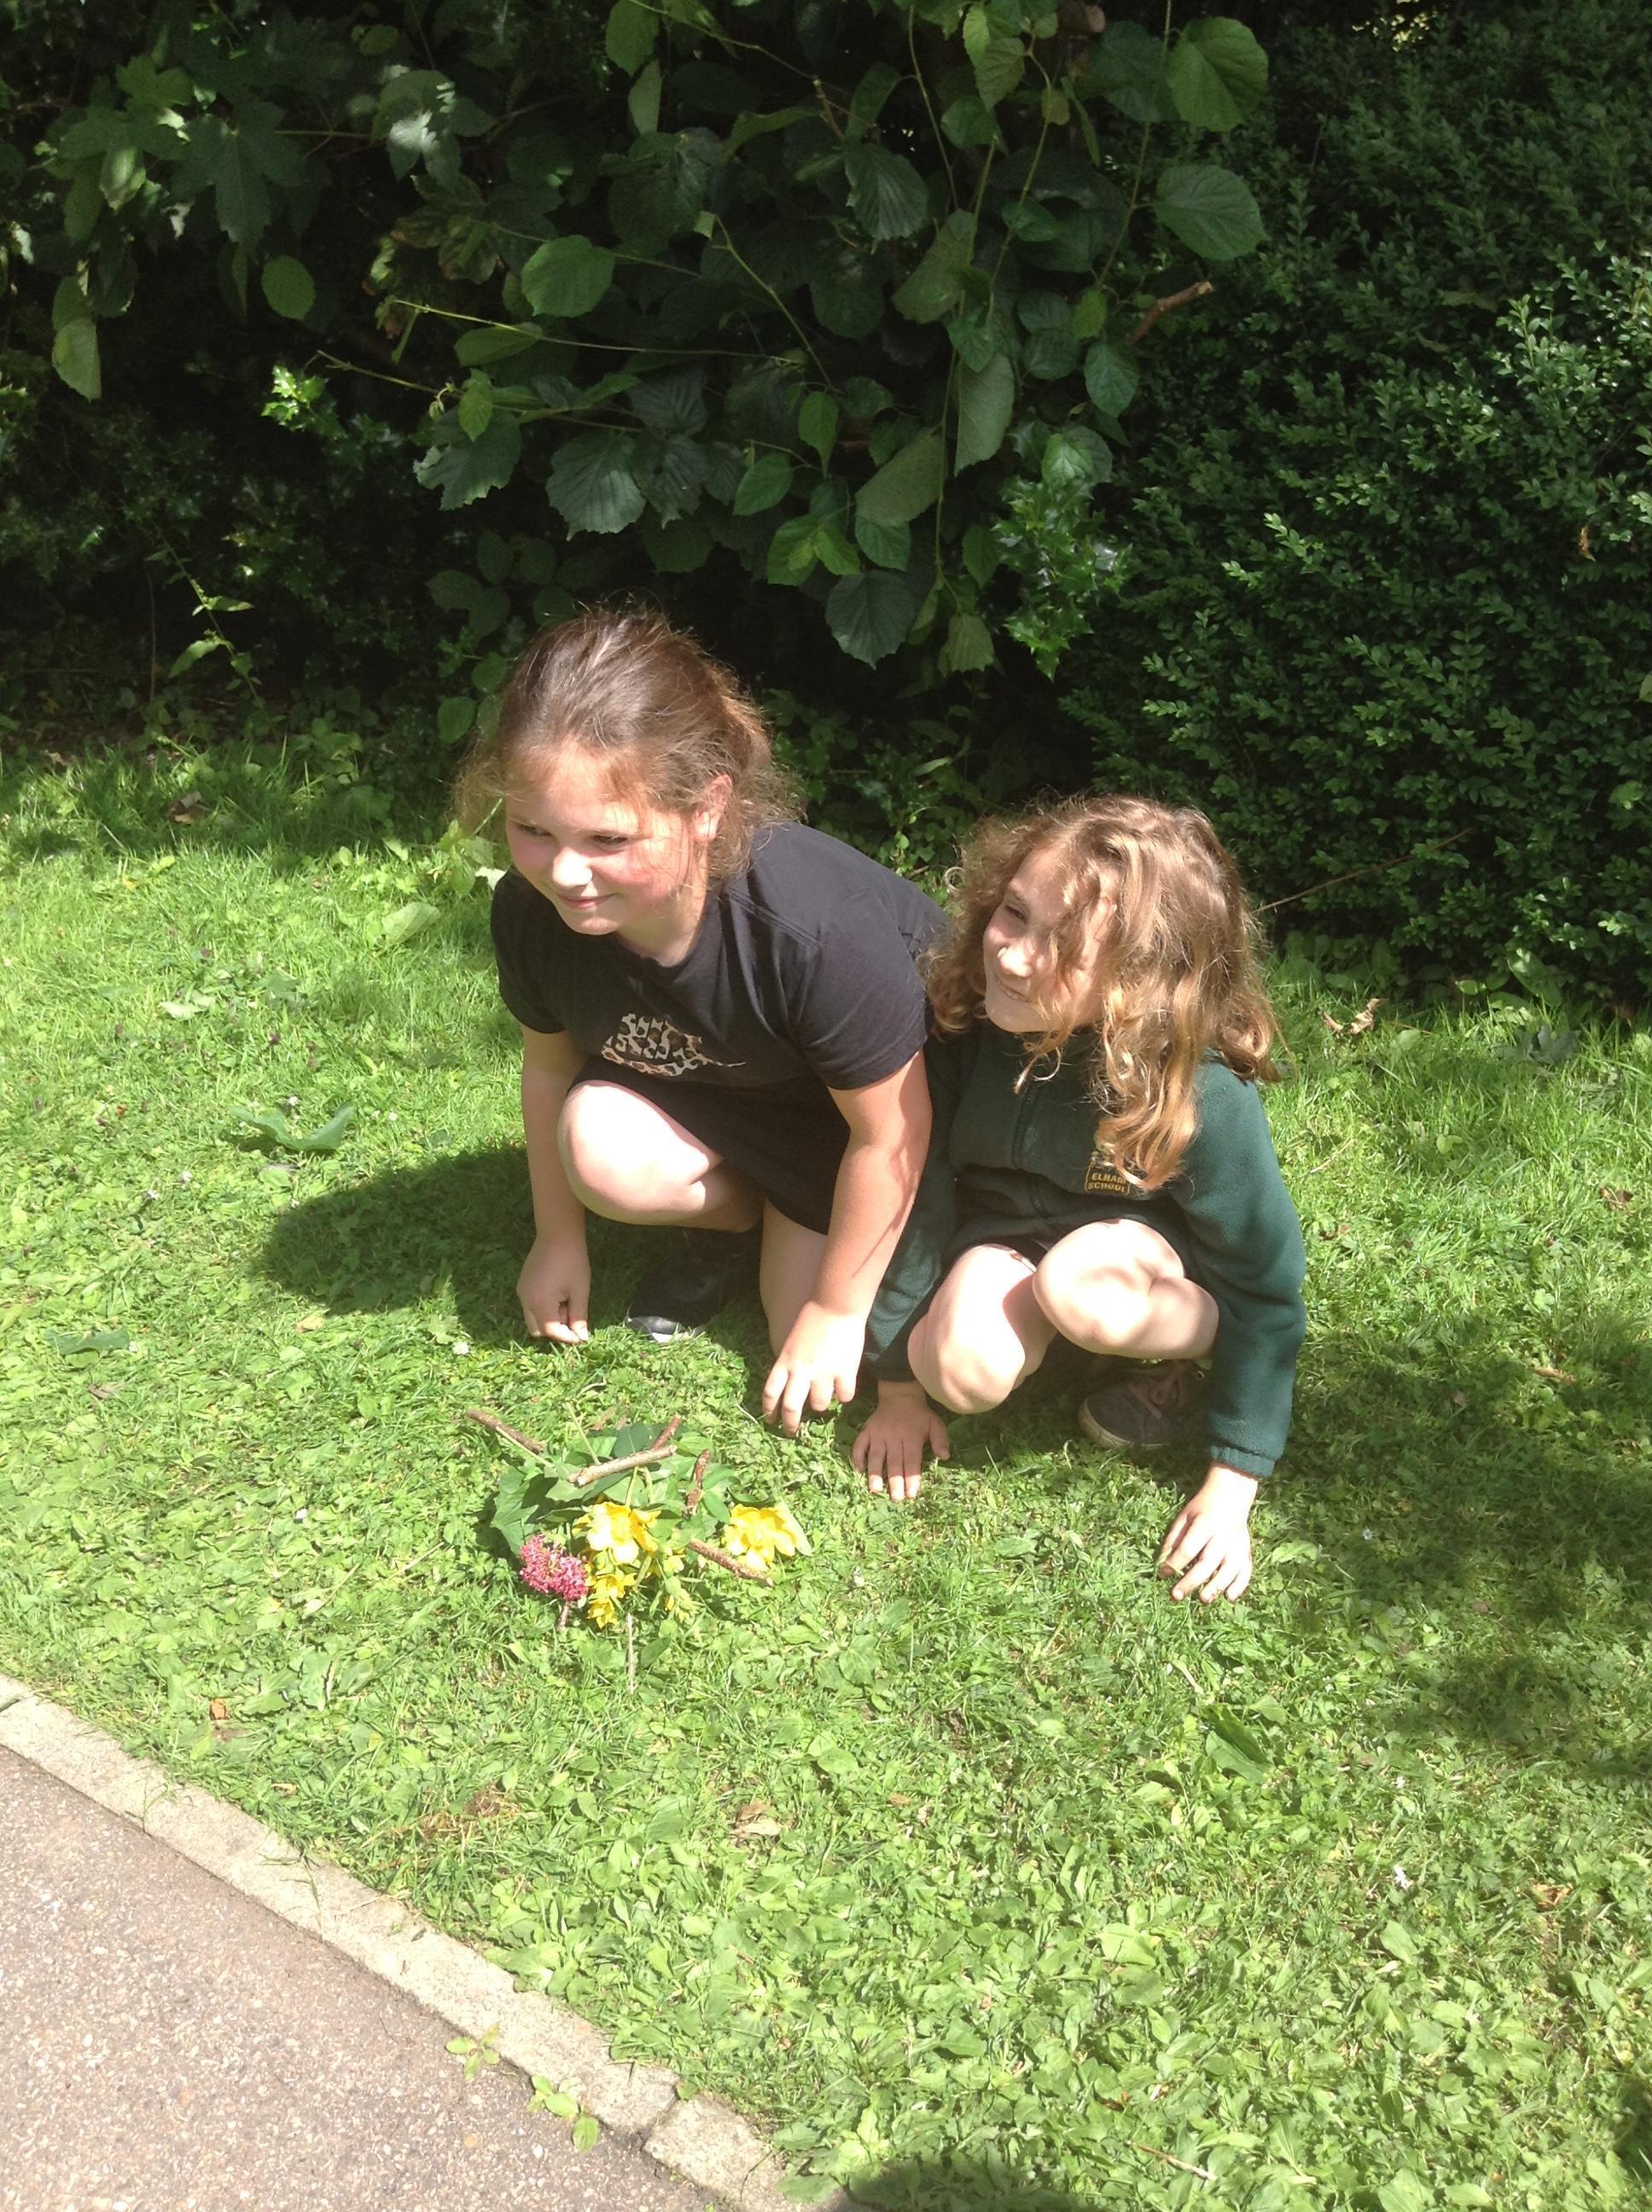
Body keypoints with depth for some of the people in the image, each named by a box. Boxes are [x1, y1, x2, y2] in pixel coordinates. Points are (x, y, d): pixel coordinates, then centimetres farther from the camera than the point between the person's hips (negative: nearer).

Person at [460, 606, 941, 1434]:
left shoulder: (818, 927, -43)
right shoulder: (531, 910, -26)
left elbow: (890, 1132, -27)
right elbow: (549, 1065, -4)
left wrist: (835, 1310, -14)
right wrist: (558, 1239, 7)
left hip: (865, 1090, -4)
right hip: (708, 1085, 4)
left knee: (815, 1377, -9)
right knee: (603, 1149, -29)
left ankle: (793, 1235, 22)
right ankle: (741, 1214, 4)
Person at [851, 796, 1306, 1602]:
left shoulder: (1204, 1096, -32)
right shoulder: (960, 1021, -24)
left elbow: (1267, 1287, -19)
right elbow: (913, 1196, -12)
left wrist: (1230, 1491, -16)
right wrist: (899, 1388, -5)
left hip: (1146, 1234, -2)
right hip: (1000, 1226, 3)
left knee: (1080, 1285, -37)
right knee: (963, 1369, -29)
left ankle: (1192, 1348, -3)